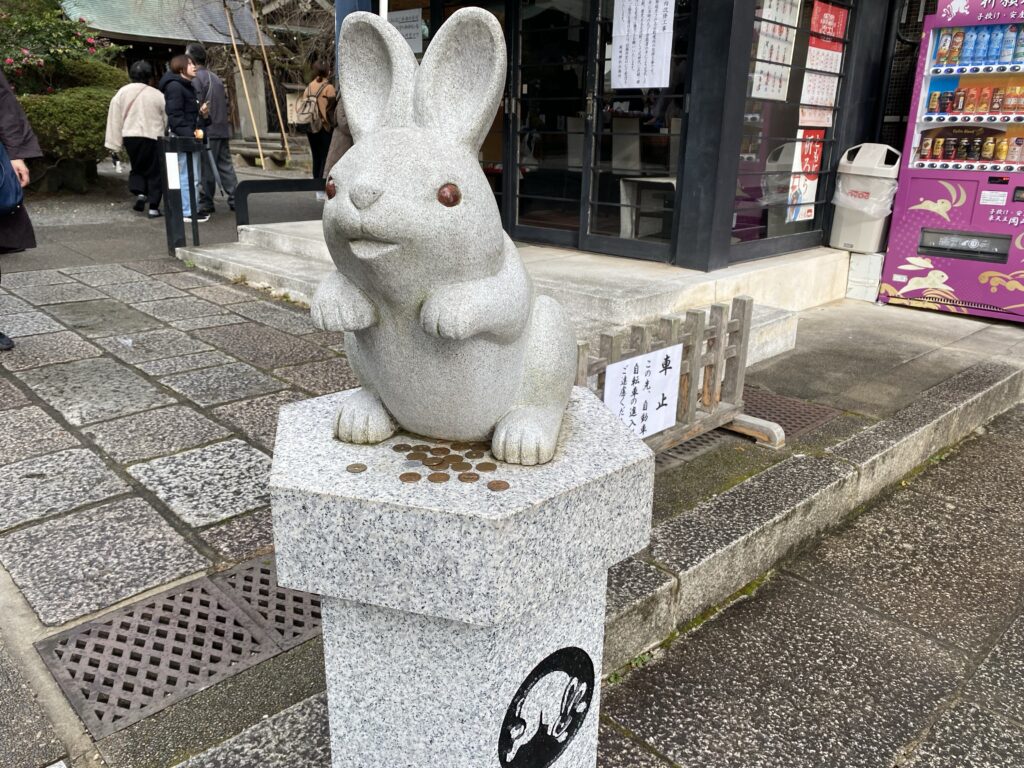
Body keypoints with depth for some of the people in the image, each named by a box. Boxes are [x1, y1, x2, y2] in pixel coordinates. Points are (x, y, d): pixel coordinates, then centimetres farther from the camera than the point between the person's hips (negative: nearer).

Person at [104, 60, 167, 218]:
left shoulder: (122, 93, 4)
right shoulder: (157, 95, -3)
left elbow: (114, 119, 3)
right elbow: (167, 119, 3)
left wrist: (114, 144, 5)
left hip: (130, 136, 3)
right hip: (153, 137, -2)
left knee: (137, 167, 22)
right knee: (154, 171, 5)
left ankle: (139, 192, -2)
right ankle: (153, 207, 1)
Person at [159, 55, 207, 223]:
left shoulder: (188, 86, 21)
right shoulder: (174, 86, -11)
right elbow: (175, 115, -18)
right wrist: (189, 134, -23)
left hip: (190, 137, 10)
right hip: (182, 138, -10)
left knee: (193, 176, 14)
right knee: (189, 176, -10)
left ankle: (193, 208, 21)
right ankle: (188, 212, -8)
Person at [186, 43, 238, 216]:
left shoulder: (196, 78, -9)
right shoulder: (215, 77, 17)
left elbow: (196, 106, -14)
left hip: (208, 130, -8)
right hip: (222, 129, 8)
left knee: (206, 168, -2)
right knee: (226, 165, 9)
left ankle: (206, 203, 2)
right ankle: (235, 199, 7)